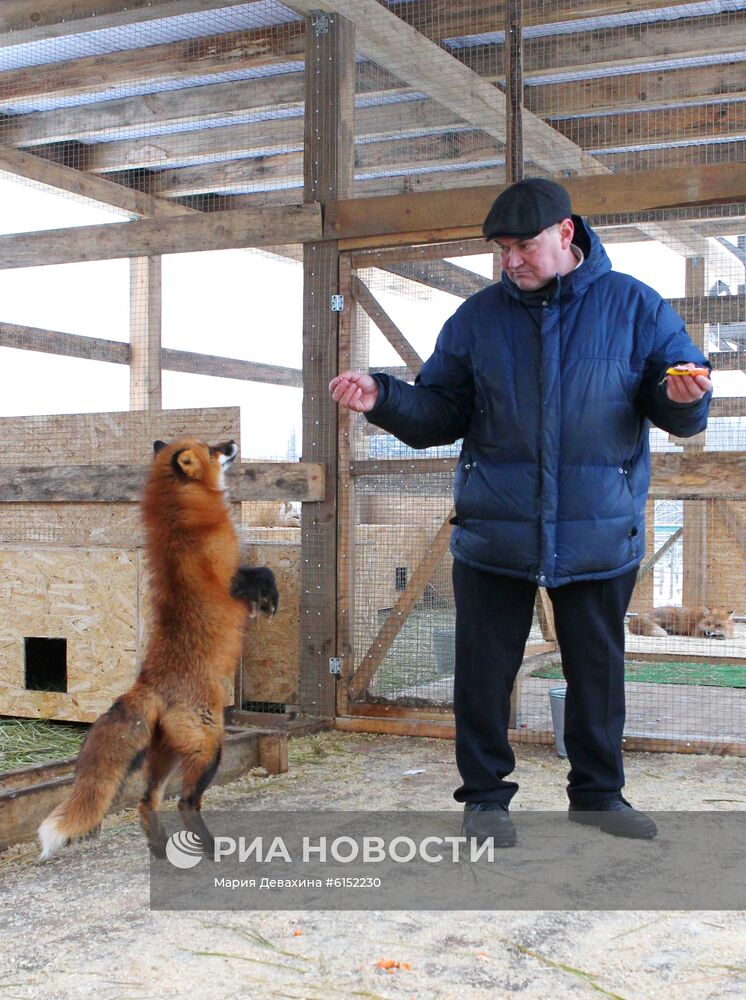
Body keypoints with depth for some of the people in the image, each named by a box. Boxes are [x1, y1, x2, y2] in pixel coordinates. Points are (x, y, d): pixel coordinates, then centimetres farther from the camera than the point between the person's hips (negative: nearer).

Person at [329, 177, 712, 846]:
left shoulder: (634, 307, 1)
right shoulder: (478, 317, 5)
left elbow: (680, 411, 1)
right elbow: (441, 413, 7)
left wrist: (684, 397, -22)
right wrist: (382, 399, -11)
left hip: (600, 534, 0)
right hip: (493, 533, 1)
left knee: (597, 668, 13)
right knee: (485, 668, 6)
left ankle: (598, 791, 31)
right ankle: (485, 796, 23)